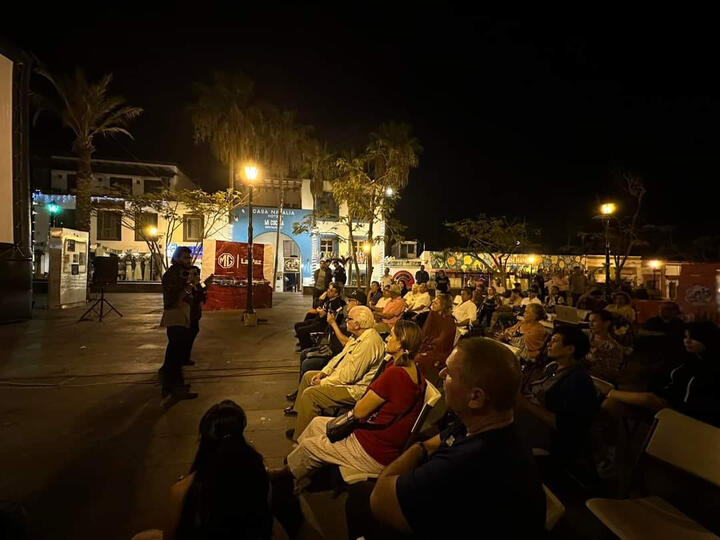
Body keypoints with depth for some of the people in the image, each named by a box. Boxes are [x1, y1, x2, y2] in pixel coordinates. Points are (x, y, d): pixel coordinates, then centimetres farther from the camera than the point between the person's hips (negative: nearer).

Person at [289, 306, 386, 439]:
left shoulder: (369, 343, -29)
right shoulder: (359, 336, 5)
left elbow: (348, 376, -28)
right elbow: (340, 356, 16)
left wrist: (322, 382, -16)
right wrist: (323, 372, 4)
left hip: (355, 389, -11)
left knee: (310, 393, -19)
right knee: (308, 376, 17)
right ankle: (300, 415, 28)